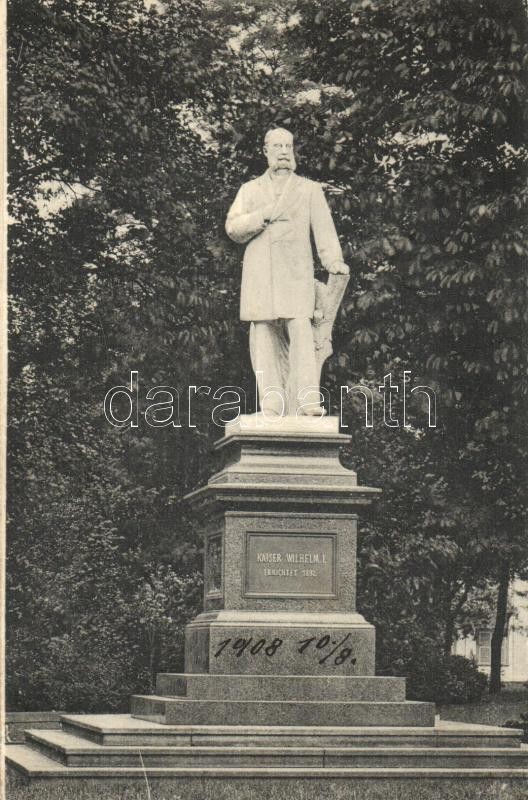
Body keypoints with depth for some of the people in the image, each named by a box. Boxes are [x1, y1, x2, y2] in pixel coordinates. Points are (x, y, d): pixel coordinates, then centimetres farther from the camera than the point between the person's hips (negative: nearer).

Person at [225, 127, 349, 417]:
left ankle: (307, 400, -26)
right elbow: (232, 228, 10)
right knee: (264, 333, -6)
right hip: (259, 271, 2)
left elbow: (323, 228, 4)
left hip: (295, 272, -2)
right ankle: (271, 404, -9)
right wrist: (264, 215, -6)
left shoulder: (310, 189, 17)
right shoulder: (250, 190, 21)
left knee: (300, 328, -18)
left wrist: (334, 260, -12)